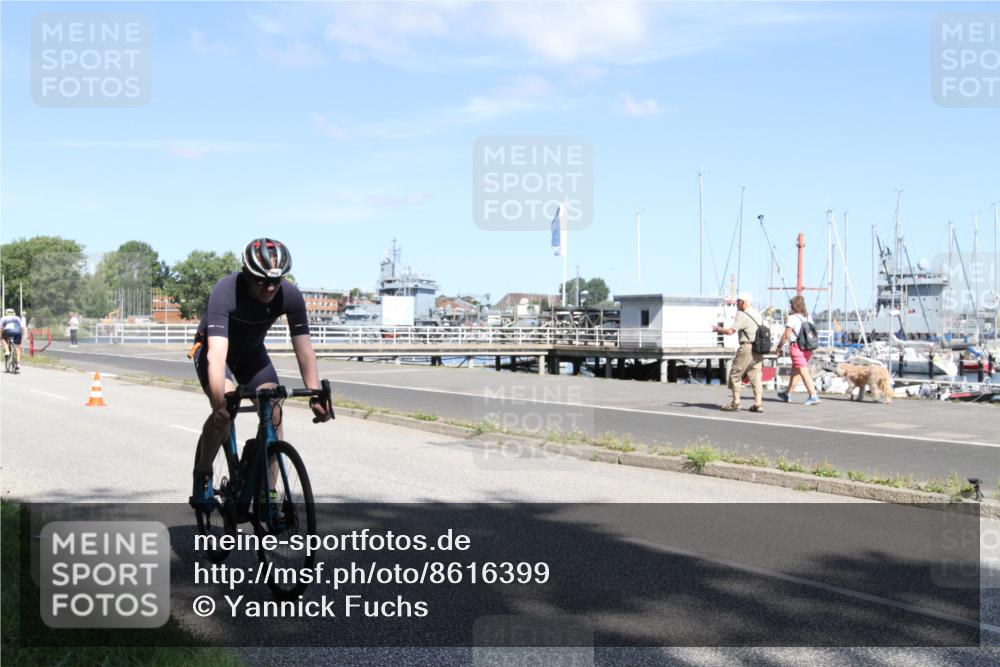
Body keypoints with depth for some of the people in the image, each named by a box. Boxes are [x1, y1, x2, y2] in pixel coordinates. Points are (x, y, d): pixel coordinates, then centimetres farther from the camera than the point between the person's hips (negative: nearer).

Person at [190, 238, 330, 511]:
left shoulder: (290, 296, -26)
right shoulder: (225, 292, -37)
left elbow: (303, 348, -25)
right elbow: (217, 354, -44)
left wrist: (316, 396, -34)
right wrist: (220, 404, -54)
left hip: (252, 352, 4)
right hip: (211, 348, -4)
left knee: (274, 412, -15)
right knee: (226, 409, -28)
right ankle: (202, 474, -4)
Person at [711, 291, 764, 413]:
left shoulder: (742, 315, -12)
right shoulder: (757, 315, 15)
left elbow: (730, 331, -18)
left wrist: (718, 328, 0)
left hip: (747, 348, -8)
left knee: (735, 374, 2)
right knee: (755, 376, 7)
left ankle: (735, 403, 2)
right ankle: (758, 404, 1)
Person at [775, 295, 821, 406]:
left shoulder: (792, 318, -12)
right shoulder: (808, 317, 9)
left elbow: (787, 335, -14)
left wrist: (780, 345, 0)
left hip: (797, 347, -8)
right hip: (808, 348, 8)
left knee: (804, 372, -8)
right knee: (795, 371, 19)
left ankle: (813, 396, -15)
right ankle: (787, 394, 32)